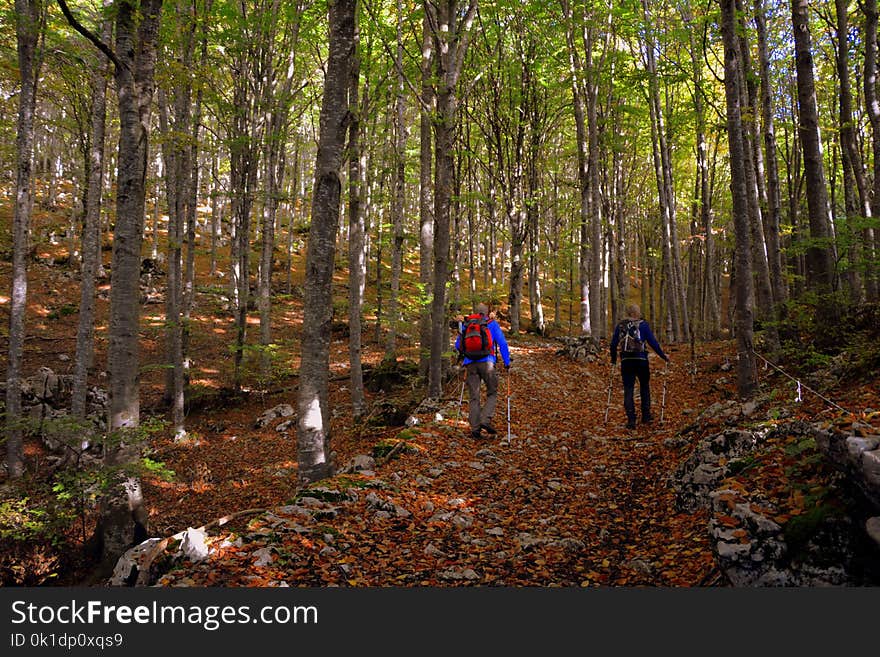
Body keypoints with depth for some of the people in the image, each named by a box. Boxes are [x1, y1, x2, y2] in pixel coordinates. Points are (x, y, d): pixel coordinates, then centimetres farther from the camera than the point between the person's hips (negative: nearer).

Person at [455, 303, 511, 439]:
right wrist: (507, 362, 12)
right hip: (487, 362, -3)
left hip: (470, 363, 3)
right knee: (492, 393, 9)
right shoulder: (492, 324, 10)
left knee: (473, 397, 5)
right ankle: (486, 420, -10)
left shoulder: (466, 324, 17)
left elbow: (457, 345, 21)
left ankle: (475, 428, 1)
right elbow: (502, 343, 4)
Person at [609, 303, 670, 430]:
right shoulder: (643, 325, -3)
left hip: (626, 361, 2)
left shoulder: (620, 325, 5)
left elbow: (613, 344, 7)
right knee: (645, 387, 17)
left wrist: (613, 360, 19)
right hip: (641, 360, -1)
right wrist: (663, 356, 7)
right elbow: (653, 342, -5)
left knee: (628, 390, 3)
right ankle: (646, 417, 22)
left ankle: (631, 420, -4)